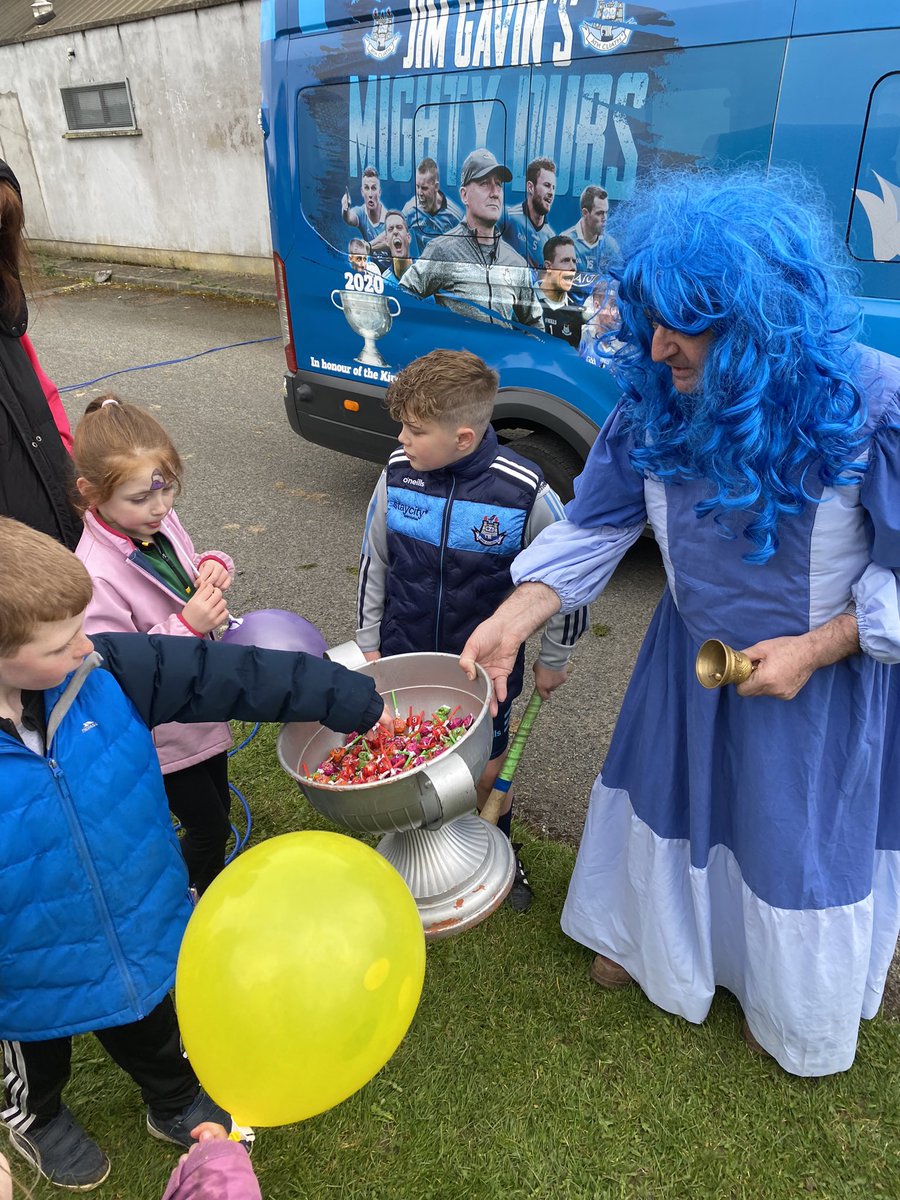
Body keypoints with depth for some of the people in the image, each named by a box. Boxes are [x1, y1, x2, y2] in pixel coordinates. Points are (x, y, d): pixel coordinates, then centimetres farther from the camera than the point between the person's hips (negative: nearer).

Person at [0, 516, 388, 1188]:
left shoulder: (104, 672, -25)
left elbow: (233, 676, -20)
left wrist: (360, 703, -15)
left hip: (145, 935, 3)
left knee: (150, 1031, 33)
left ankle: (177, 1103, 65)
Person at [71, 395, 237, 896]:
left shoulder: (161, 520, -7)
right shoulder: (97, 575, -30)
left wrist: (213, 565, -11)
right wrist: (186, 626, -35)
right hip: (164, 732, -7)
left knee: (218, 811, 25)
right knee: (208, 828, 9)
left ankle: (212, 892, 51)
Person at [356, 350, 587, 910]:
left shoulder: (525, 491, -21)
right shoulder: (398, 474, -11)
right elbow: (374, 563, 4)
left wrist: (553, 659, 2)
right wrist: (369, 643, 8)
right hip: (405, 661, 3)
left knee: (487, 776, 16)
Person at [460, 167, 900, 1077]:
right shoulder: (657, 398, -16)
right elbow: (595, 524, -10)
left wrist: (816, 647, -23)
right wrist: (509, 623, -18)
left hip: (823, 673, -3)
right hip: (690, 656, 4)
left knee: (800, 838, 18)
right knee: (667, 796, 23)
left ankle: (789, 1005, 51)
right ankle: (647, 934, 56)